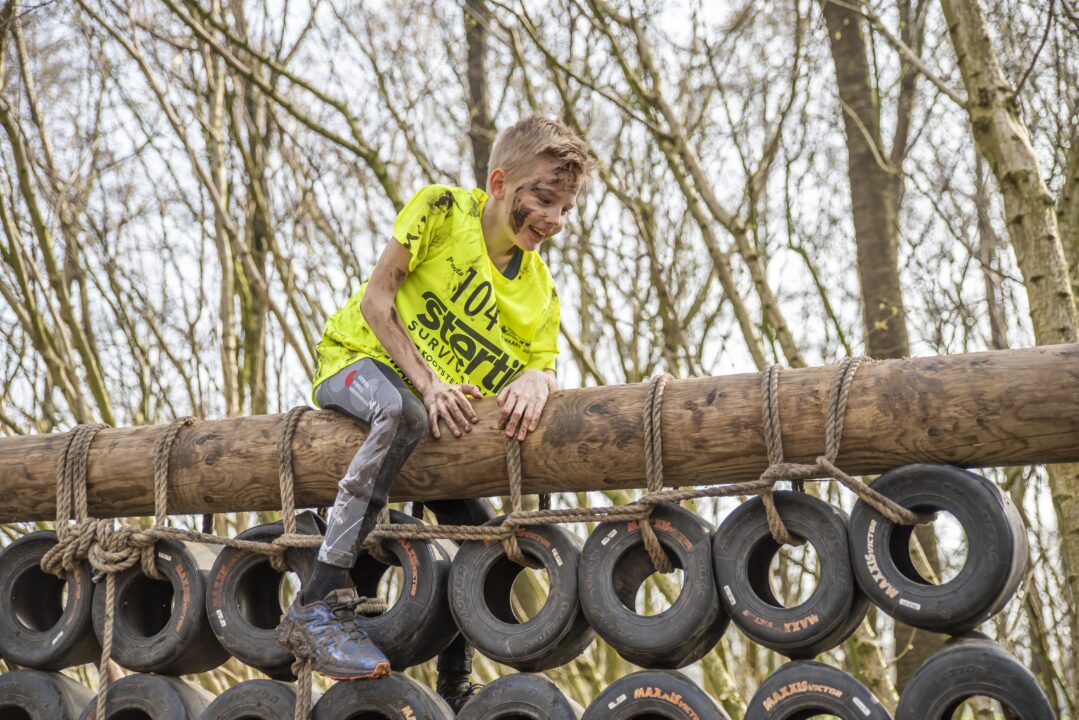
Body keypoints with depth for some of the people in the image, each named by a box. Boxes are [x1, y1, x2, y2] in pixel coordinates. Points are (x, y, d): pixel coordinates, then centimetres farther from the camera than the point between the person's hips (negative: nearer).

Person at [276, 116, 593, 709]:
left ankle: (454, 690, 12)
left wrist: (536, 380, -30)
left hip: (442, 421, 5)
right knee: (400, 411, -40)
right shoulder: (443, 210, -12)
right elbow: (375, 298, -14)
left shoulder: (539, 292, 2)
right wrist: (427, 383, -25)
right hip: (359, 359, -5)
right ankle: (318, 606, -42)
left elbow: (542, 364, -3)